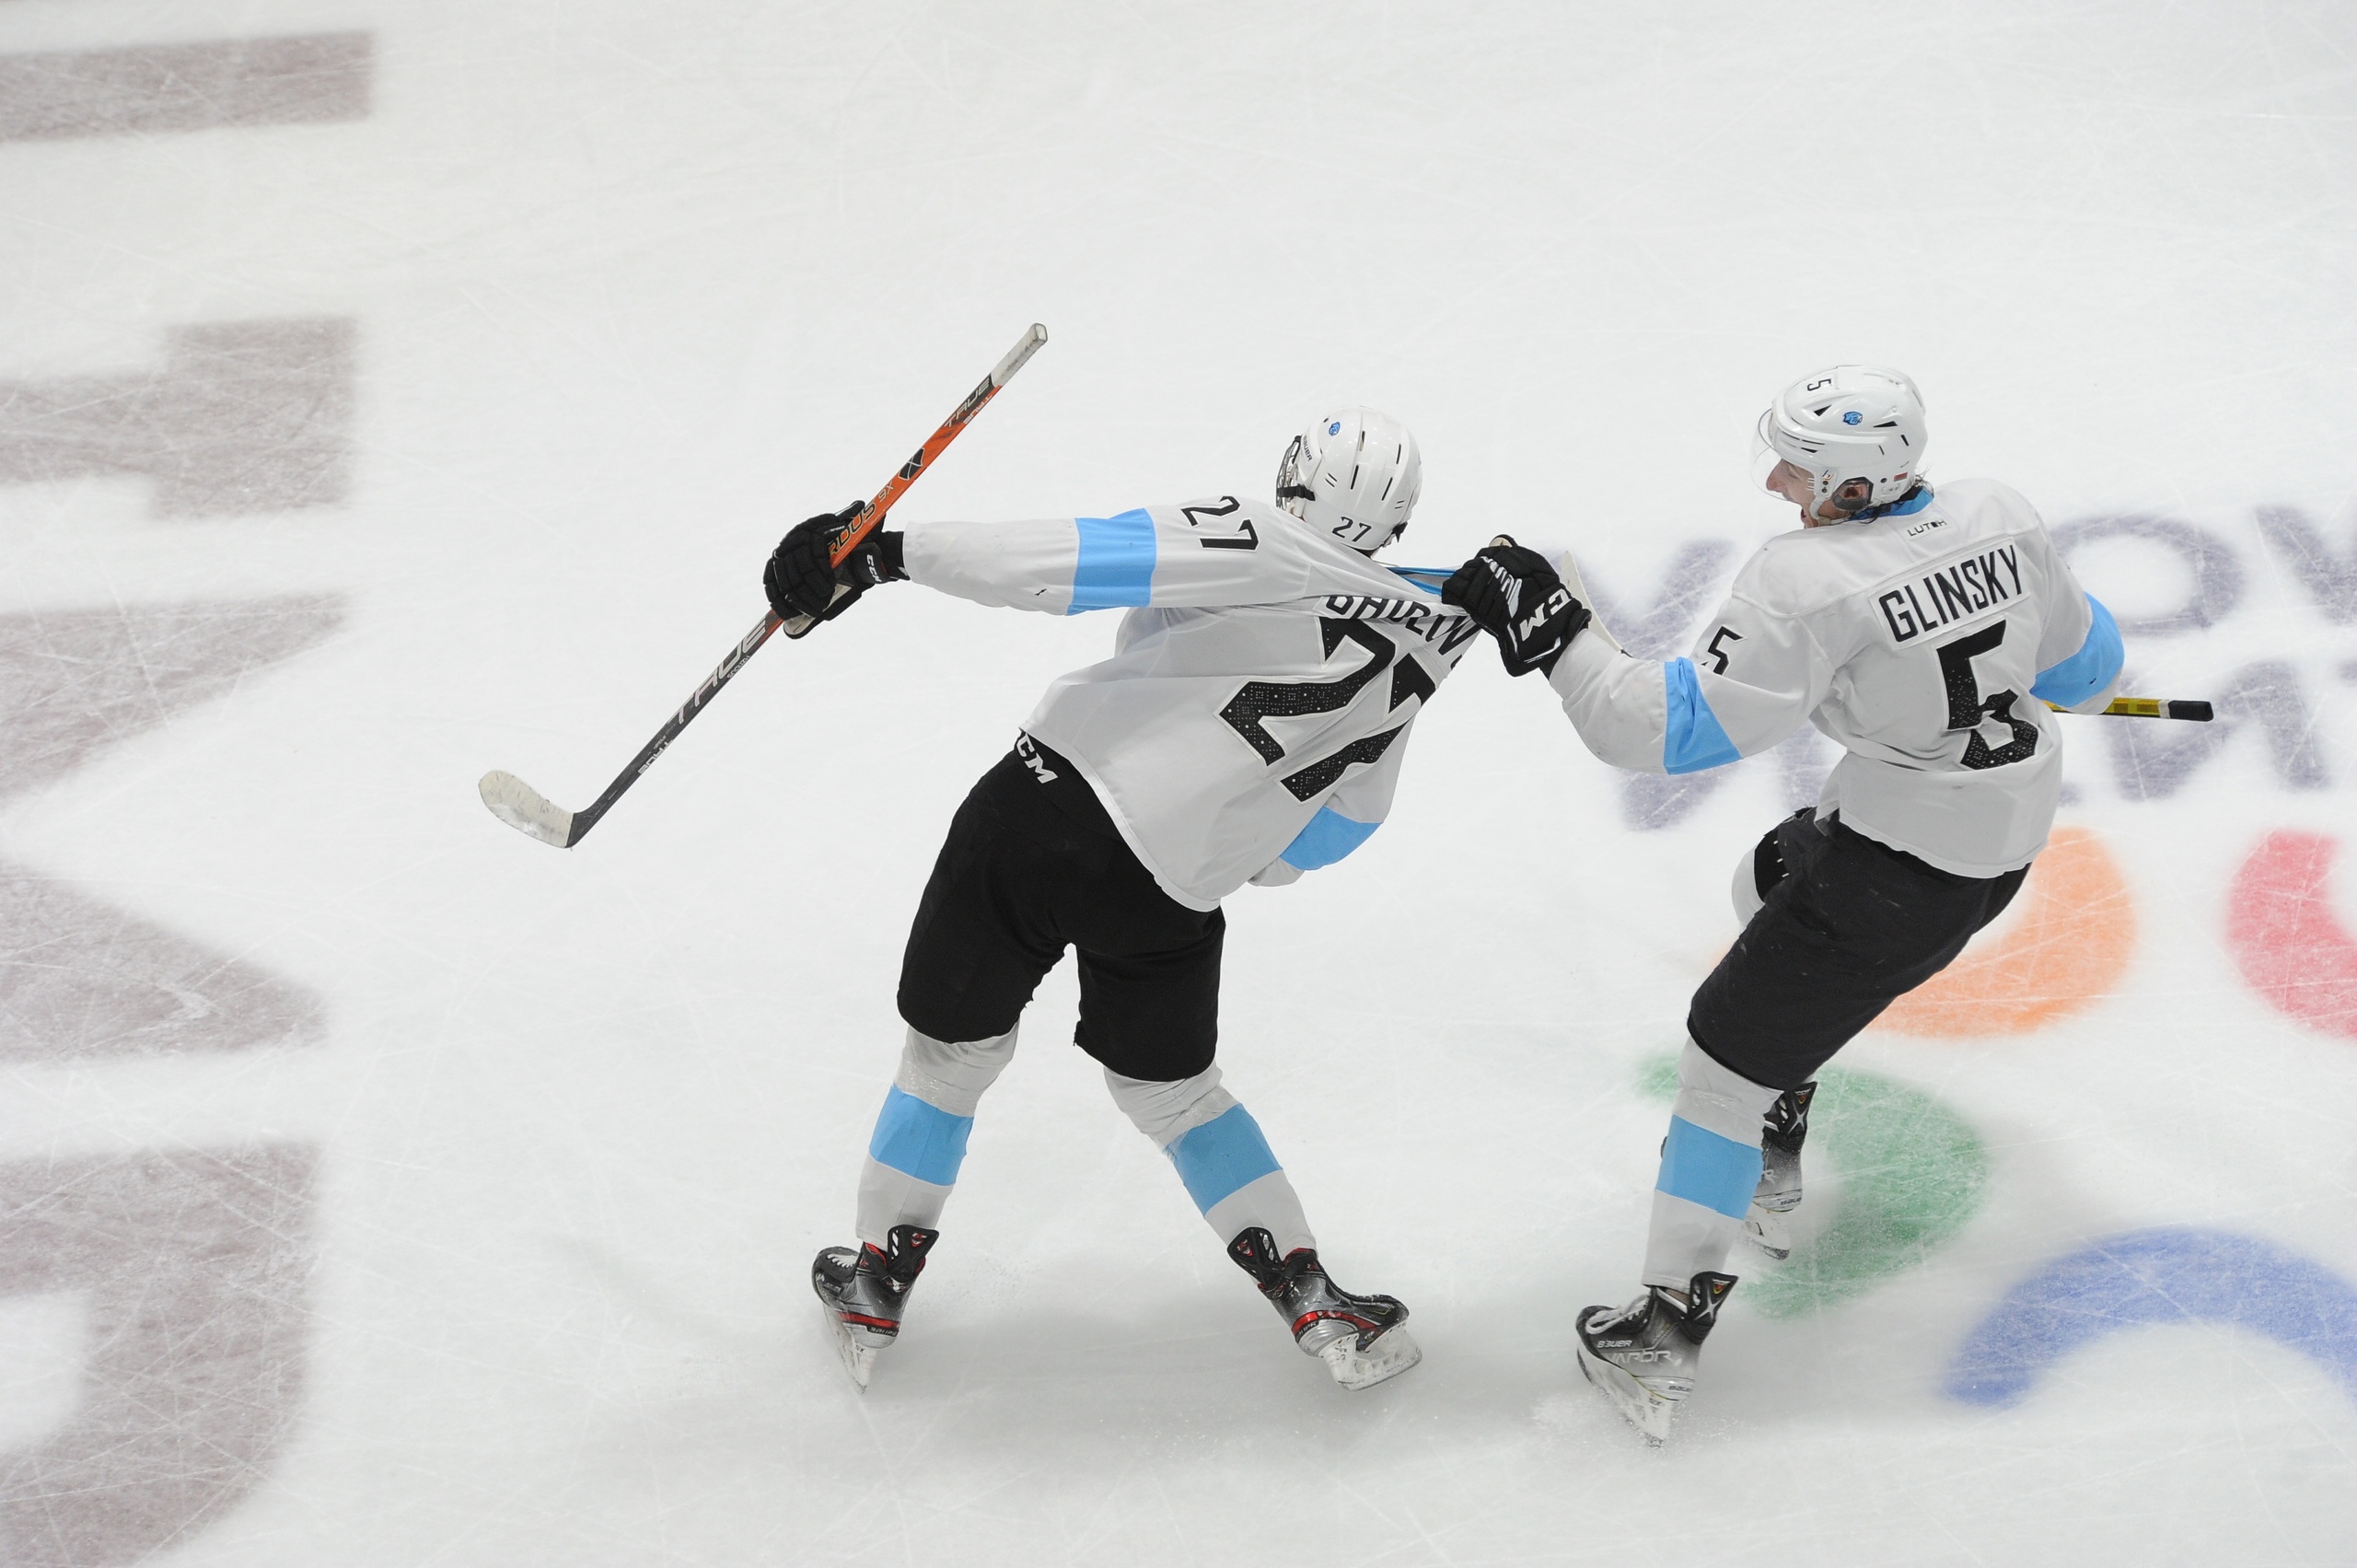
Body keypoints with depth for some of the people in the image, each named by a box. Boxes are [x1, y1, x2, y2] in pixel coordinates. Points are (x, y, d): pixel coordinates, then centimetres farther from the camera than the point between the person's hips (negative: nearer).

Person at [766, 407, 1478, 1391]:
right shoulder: (1416, 646, 9)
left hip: (1039, 816, -3)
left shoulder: (1258, 550, -6)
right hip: (1172, 899, 3)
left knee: (952, 1053, 16)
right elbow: (1338, 825, 17)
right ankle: (1310, 1299, 22)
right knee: (1172, 1091, 25)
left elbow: (1097, 558, -18)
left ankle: (875, 1290, 27)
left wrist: (889, 550, -21)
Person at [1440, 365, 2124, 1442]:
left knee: (1730, 1048, 2)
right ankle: (1774, 1149, 43)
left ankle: (1667, 1332, 2)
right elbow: (2085, 665, 11)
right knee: (1771, 881, 33)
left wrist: (1547, 631, -22)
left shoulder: (1807, 585, -25)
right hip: (2011, 827, 9)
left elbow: (1677, 728, -26)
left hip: (1903, 869, -9)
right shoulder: (1997, 518, -3)